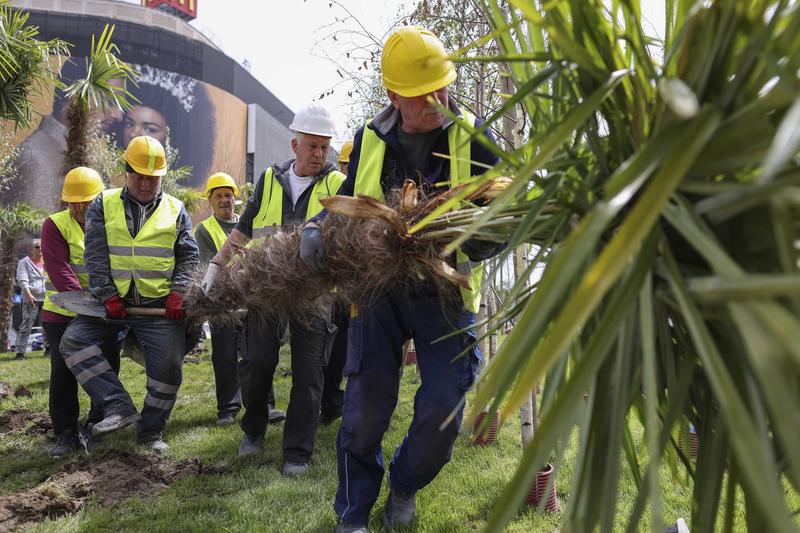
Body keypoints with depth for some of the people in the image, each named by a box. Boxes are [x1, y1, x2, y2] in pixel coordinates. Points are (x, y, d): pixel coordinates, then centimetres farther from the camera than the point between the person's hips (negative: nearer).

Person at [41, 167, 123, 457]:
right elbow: (59, 270, -18)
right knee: (63, 373, 0)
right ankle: (66, 433, 10)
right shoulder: (55, 225, -6)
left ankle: (99, 423, 25)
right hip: (63, 314, -2)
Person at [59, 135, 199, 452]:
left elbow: (188, 257, 6)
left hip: (160, 306, -1)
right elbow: (96, 256, -1)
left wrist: (178, 293, -9)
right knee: (73, 341, -17)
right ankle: (119, 407, -15)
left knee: (168, 366, -6)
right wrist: (107, 295, -10)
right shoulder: (104, 205, 7)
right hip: (113, 302, 1)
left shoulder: (175, 210, 9)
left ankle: (151, 430, 14)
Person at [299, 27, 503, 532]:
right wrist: (318, 227, -8)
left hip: (446, 292, -1)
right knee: (366, 407, 2)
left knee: (444, 407, -1)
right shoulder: (369, 140, 3)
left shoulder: (473, 137, -6)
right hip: (380, 290, 2)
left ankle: (405, 485, 32)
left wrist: (466, 251, -26)